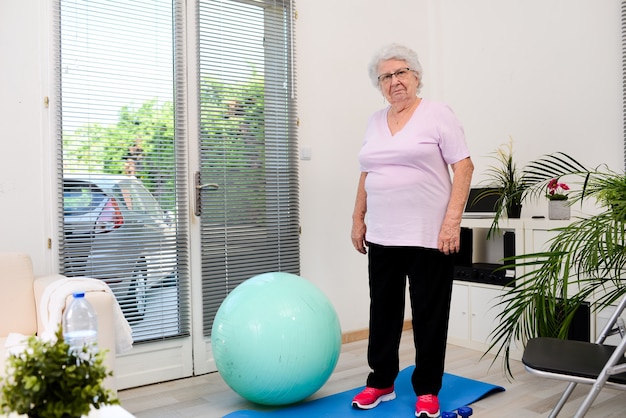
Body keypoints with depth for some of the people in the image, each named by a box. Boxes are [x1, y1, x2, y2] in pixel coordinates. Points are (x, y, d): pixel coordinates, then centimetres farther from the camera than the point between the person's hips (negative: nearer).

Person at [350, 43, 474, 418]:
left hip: (429, 236, -5)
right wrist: (358, 219, 13)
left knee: (429, 315, 5)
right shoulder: (375, 122, 14)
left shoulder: (437, 114, -3)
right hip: (382, 236, 6)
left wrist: (453, 220, -16)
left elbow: (463, 166, -9)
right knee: (383, 311, 13)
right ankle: (381, 382, 27)